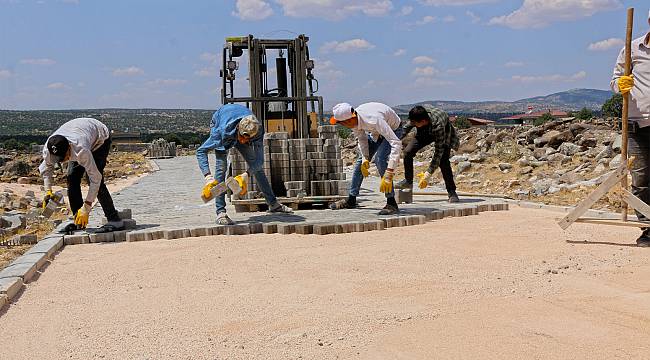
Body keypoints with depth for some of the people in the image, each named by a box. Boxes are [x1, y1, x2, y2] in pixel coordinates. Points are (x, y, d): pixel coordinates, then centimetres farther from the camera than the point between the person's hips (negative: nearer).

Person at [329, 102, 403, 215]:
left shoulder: (374, 120, -44)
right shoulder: (354, 120, -23)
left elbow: (396, 143, -47)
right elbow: (362, 139, -3)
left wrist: (389, 172, -51)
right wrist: (365, 158, -15)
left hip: (393, 129, -7)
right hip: (375, 131, 7)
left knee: (380, 158, -26)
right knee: (361, 160, 5)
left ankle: (391, 203, -19)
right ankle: (351, 200, 17)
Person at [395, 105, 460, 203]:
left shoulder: (438, 126, -45)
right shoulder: (418, 115, -31)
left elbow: (438, 153, -40)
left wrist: (427, 175, -40)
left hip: (444, 133, -5)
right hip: (425, 132, 5)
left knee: (443, 161, -24)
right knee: (408, 152, -12)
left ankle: (452, 192, -11)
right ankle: (408, 181, 6)